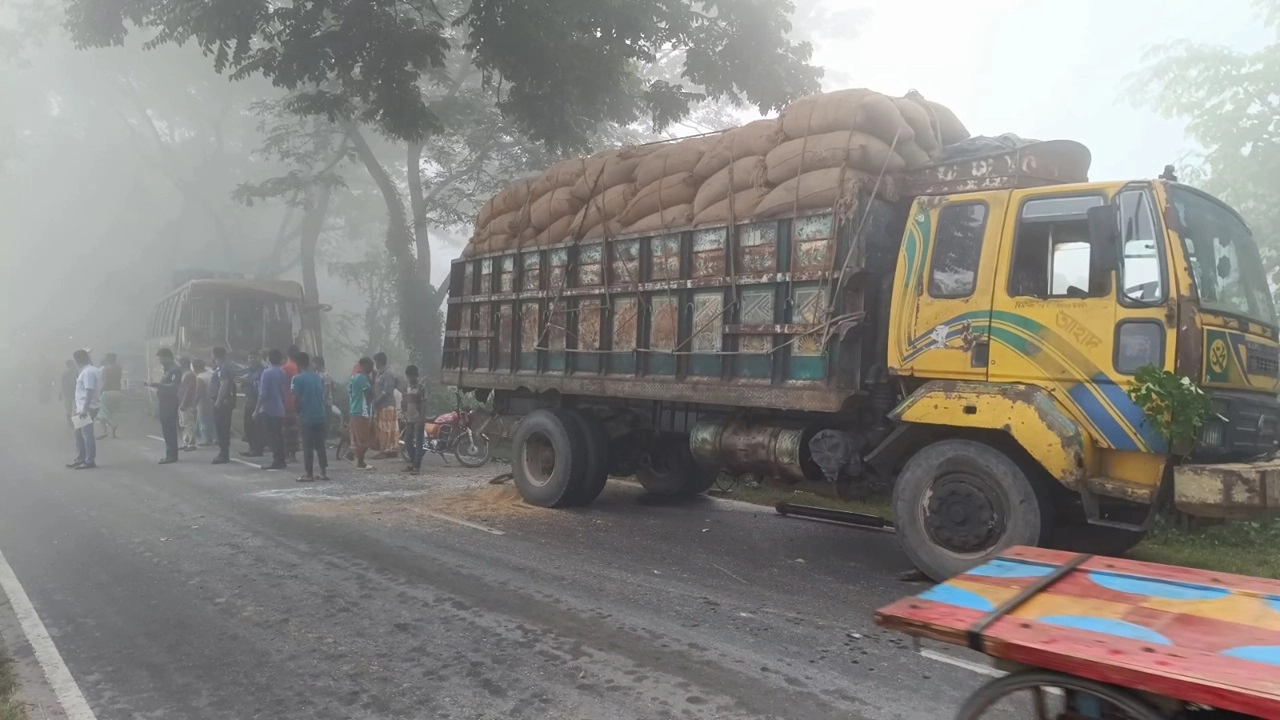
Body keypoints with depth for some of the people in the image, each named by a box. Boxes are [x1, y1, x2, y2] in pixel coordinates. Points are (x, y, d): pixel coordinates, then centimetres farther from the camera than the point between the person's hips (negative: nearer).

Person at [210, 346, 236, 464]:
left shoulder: (222, 368, -15)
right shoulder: (225, 367, 17)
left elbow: (224, 385, -25)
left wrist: (218, 401, -24)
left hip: (221, 403, -10)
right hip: (224, 402, 10)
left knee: (221, 429, -8)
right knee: (223, 429, 14)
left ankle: (223, 455, -6)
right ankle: (223, 454, 20)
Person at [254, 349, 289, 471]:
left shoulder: (267, 373, -12)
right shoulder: (282, 373, 8)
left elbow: (263, 394, -16)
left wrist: (257, 410, -11)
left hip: (268, 410, -7)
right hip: (280, 410, 7)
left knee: (271, 437, -3)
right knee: (278, 436, 12)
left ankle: (277, 462, -4)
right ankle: (281, 461, 15)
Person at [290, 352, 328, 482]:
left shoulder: (297, 378, -9)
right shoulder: (319, 377, 9)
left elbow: (296, 399, -11)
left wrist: (298, 412, 3)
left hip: (306, 416, -5)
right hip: (320, 415, 5)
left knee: (308, 446, 0)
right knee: (320, 445, 11)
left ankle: (309, 474, 3)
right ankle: (324, 472, 12)